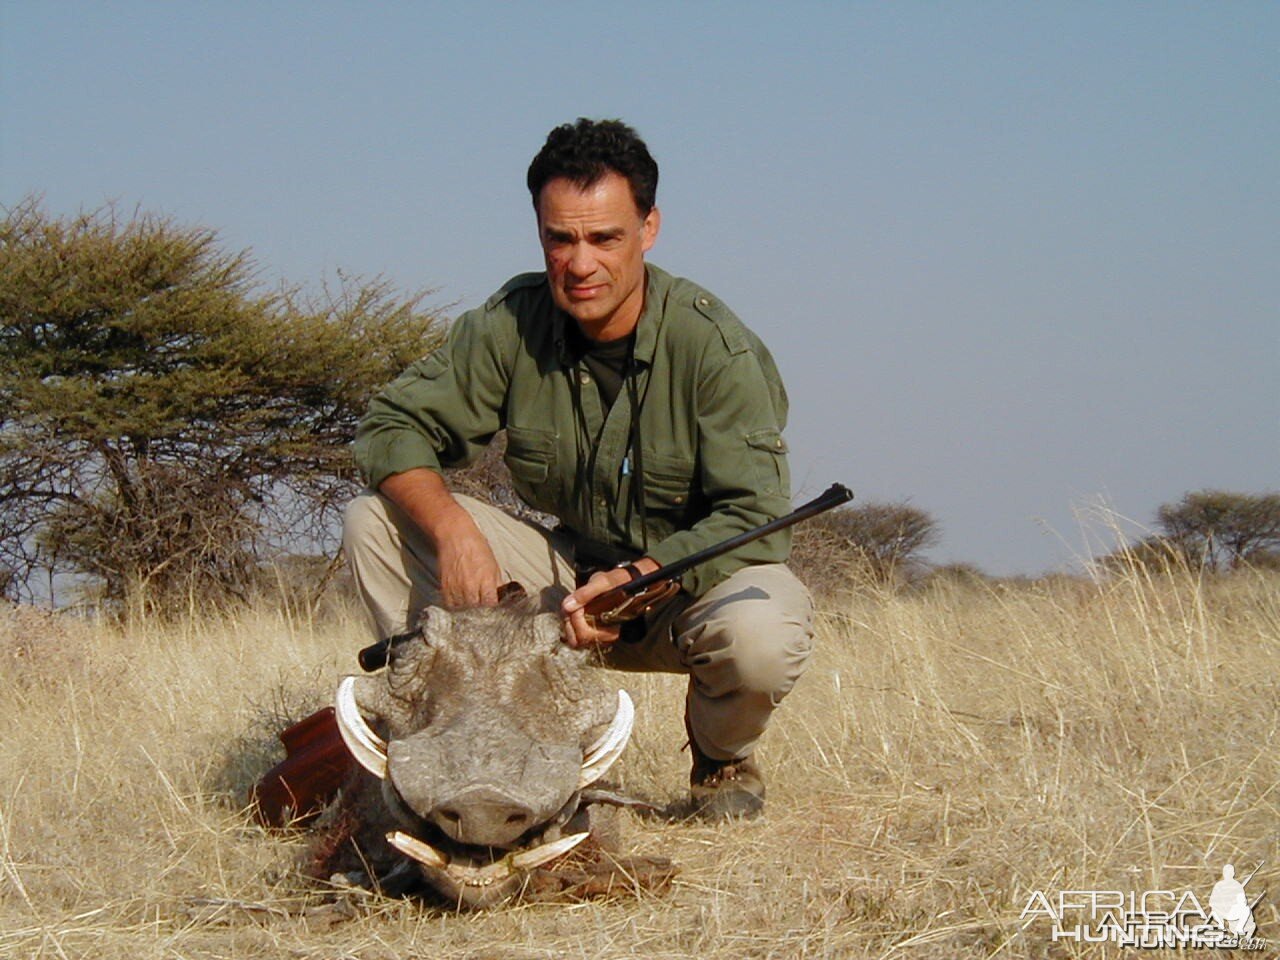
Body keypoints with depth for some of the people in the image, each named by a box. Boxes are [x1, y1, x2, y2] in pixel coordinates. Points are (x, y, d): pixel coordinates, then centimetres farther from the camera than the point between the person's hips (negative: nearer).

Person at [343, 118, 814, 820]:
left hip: (695, 577, -3)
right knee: (375, 519, -14)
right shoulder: (511, 325, -9)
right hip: (569, 571, 3)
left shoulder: (715, 347, -20)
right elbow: (393, 428, -9)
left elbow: (754, 518, -24)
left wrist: (637, 580, -39)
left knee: (762, 636, -39)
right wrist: (452, 529, -29)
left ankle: (722, 757, -1)